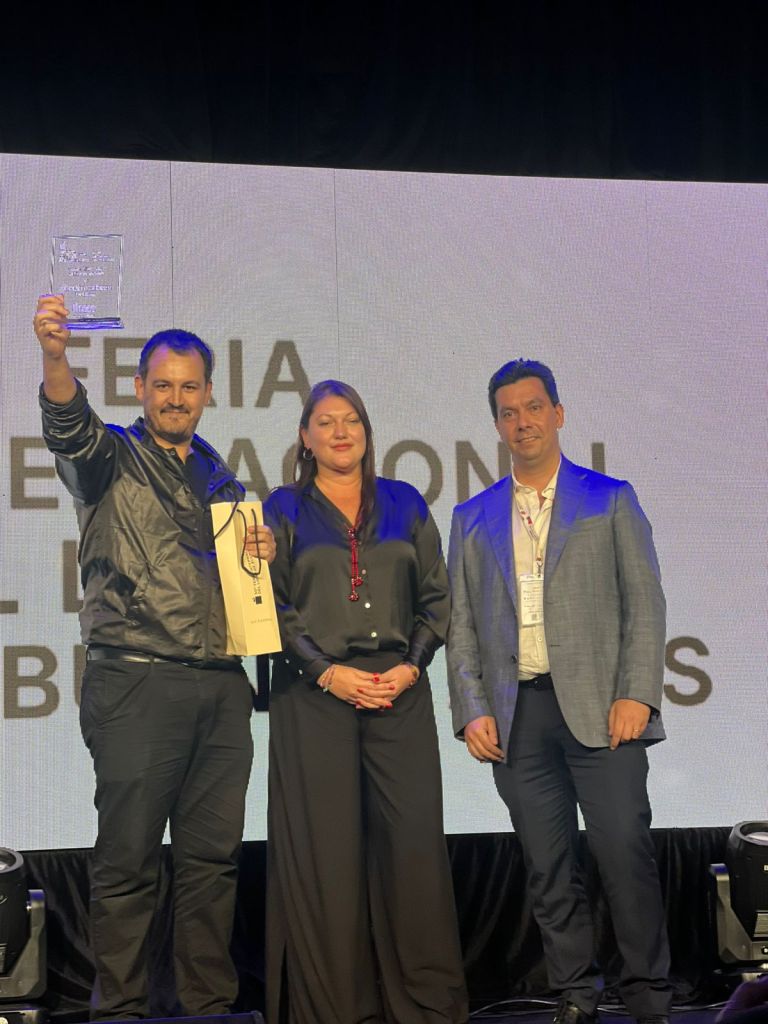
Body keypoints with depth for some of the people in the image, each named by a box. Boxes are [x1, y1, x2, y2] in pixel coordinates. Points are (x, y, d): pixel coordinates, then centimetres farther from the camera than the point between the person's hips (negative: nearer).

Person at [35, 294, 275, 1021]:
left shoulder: (219, 478, 20)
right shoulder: (112, 458, 3)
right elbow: (68, 427, -20)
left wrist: (261, 552, 4)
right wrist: (54, 357, -41)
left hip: (221, 687, 5)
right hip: (137, 686, -5)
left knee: (212, 857, 7)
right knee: (128, 858, -3)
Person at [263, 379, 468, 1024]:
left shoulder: (404, 505, 14)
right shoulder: (284, 510, 8)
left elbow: (436, 598, 11)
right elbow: (273, 606, 1)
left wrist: (411, 665, -5)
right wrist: (329, 673, -10)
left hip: (400, 691, 2)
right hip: (314, 696, -1)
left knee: (413, 842, -4)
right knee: (325, 849, -3)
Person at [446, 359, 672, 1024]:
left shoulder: (610, 500, 9)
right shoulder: (474, 518, 16)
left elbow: (644, 601, 3)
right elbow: (461, 622, 13)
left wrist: (637, 693, -8)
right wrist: (472, 710, 1)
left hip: (600, 708, -3)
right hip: (517, 714, 3)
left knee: (625, 855, -8)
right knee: (548, 869, 4)